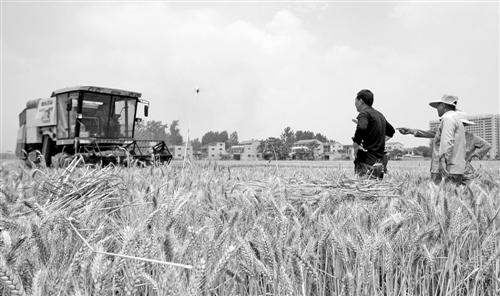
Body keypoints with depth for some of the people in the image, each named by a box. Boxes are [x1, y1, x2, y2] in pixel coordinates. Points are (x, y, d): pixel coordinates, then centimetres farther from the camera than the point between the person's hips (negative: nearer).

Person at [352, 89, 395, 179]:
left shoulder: (364, 113, -8)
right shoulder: (380, 115, 19)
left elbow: (361, 129, -29)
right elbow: (390, 131, 35)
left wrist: (355, 145, -16)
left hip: (367, 162, -9)